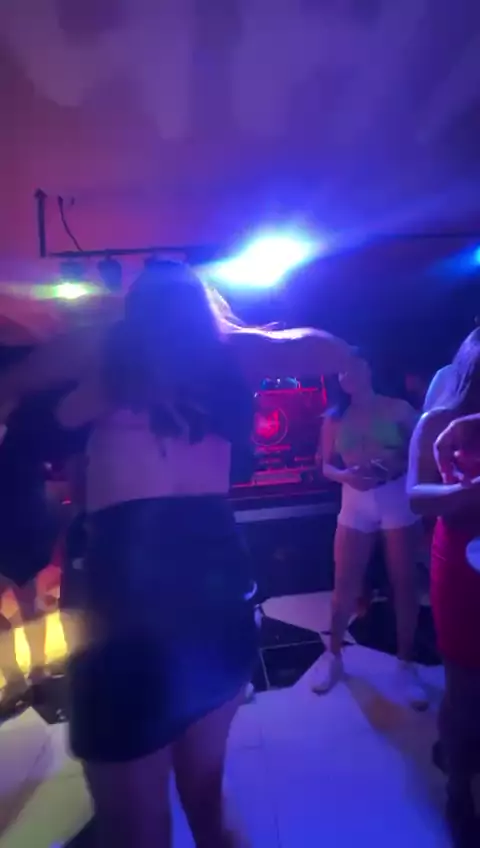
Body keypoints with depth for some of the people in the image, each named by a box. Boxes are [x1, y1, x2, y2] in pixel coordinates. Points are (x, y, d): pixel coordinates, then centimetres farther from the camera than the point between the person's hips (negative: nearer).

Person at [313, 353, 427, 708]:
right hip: (355, 503, 2)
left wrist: (398, 464, -21)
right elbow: (327, 466, 6)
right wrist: (344, 475, -14)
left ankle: (407, 664, 24)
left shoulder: (398, 409, -1)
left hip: (398, 500, -1)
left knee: (404, 583, 6)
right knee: (345, 583, 5)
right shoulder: (335, 419, 6)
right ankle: (334, 655, 25)